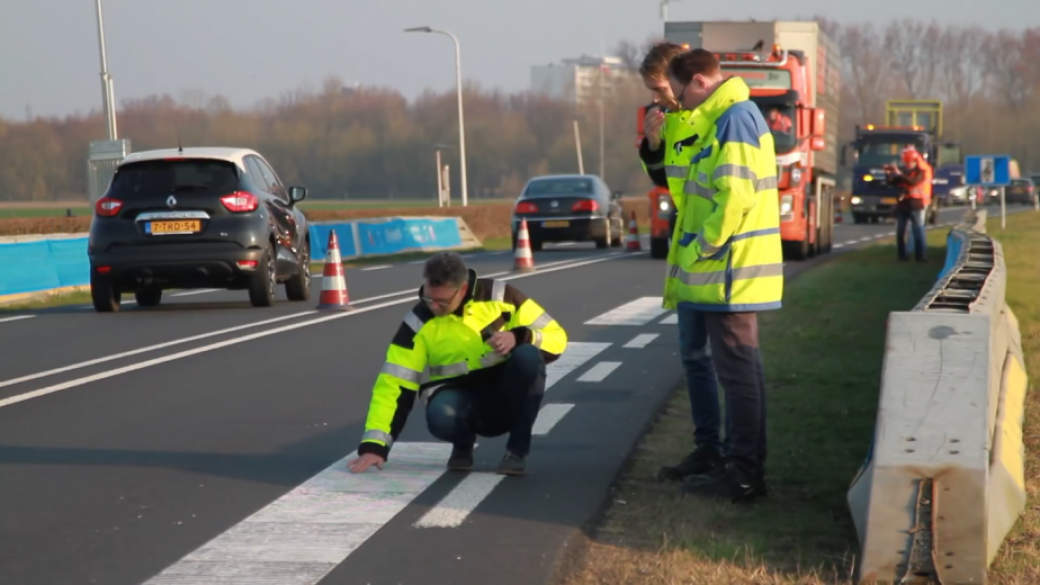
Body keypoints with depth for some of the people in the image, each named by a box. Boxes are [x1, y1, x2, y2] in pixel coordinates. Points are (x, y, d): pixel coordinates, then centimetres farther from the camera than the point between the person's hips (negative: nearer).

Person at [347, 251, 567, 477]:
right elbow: (394, 383, -14)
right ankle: (463, 446, 3)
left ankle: (517, 450, -13)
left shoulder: (499, 295, -12)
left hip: (507, 395, 1)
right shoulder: (419, 321, -11)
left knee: (528, 357, -31)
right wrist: (373, 445, -24)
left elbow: (555, 337, -6)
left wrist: (519, 337, -28)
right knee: (441, 417, -35)